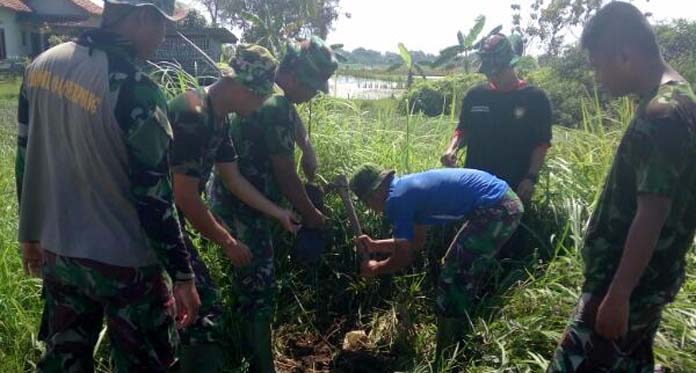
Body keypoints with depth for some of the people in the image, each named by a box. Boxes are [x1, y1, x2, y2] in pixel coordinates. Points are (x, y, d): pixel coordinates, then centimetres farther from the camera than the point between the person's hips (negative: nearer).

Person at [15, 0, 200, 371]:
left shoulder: (42, 65, 0)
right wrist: (183, 275, -11)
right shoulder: (135, 90, -23)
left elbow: (26, 160, 8)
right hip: (124, 263, -6)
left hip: (58, 252, 7)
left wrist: (31, 233, 20)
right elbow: (153, 198, -21)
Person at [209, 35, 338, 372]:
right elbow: (285, 173, -18)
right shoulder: (277, 106, -21)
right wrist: (310, 214, -5)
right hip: (245, 208, -11)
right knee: (258, 288, -1)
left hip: (231, 200, 11)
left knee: (246, 282, 22)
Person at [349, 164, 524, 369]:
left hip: (495, 209, -10)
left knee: (452, 282, 0)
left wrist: (375, 269, 14)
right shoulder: (408, 188, 17)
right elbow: (416, 241, 26)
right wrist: (375, 246, 26)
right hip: (506, 202, 10)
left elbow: (403, 258, -4)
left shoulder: (396, 199, -11)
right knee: (461, 277, 22)